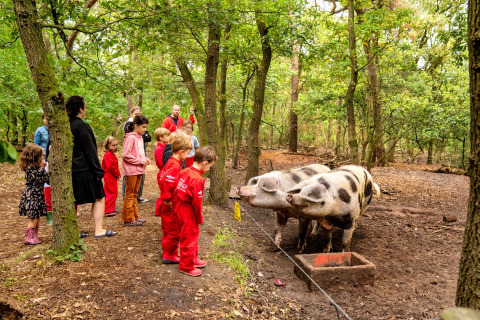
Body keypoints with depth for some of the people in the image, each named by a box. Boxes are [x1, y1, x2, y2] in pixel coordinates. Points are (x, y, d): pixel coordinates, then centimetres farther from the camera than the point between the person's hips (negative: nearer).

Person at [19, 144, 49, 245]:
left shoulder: (36, 168, 10)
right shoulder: (30, 169, -18)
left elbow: (46, 179, 11)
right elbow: (41, 179, -23)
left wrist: (43, 167, 4)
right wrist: (42, 168, -21)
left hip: (37, 196, 9)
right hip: (32, 196, -9)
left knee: (37, 218, 15)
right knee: (33, 219, -2)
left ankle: (34, 237, 24)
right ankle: (29, 238, 10)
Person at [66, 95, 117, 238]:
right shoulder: (81, 126, -15)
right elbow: (90, 151, -16)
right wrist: (98, 170, -12)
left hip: (70, 171, 8)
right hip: (84, 170, -8)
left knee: (74, 201, 14)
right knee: (99, 198, 4)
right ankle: (99, 229, 4)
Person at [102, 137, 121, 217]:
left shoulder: (112, 154, 16)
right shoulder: (108, 155, -16)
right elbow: (110, 167, -23)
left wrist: (118, 174, 9)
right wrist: (117, 174, -14)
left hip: (112, 177, 10)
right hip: (110, 177, -10)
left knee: (113, 193, 15)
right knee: (112, 193, -8)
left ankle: (110, 209, 25)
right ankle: (108, 211, -4)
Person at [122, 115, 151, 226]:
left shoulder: (140, 138, 13)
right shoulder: (130, 137, -13)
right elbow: (126, 155, -20)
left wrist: (145, 159, 3)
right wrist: (140, 161, -17)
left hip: (139, 170, 9)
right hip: (131, 171, -9)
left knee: (135, 194, 15)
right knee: (130, 194, 0)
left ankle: (135, 216, 24)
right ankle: (129, 219, 8)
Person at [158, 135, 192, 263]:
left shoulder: (170, 162, 8)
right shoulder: (175, 166, -22)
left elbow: (161, 177, 19)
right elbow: (164, 180, -33)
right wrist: (167, 198, -23)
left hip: (167, 203, 10)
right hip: (171, 204, -10)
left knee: (168, 229, 20)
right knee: (174, 230, 3)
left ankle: (168, 251, 34)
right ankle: (169, 255, 14)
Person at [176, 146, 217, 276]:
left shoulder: (184, 172, 1)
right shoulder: (197, 179, -25)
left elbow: (177, 191, 9)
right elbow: (197, 201, -23)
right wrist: (200, 218, -8)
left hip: (181, 209, 9)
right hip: (189, 213, -9)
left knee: (192, 236, 24)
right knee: (190, 238, 7)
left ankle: (193, 258, 42)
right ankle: (187, 267, 23)